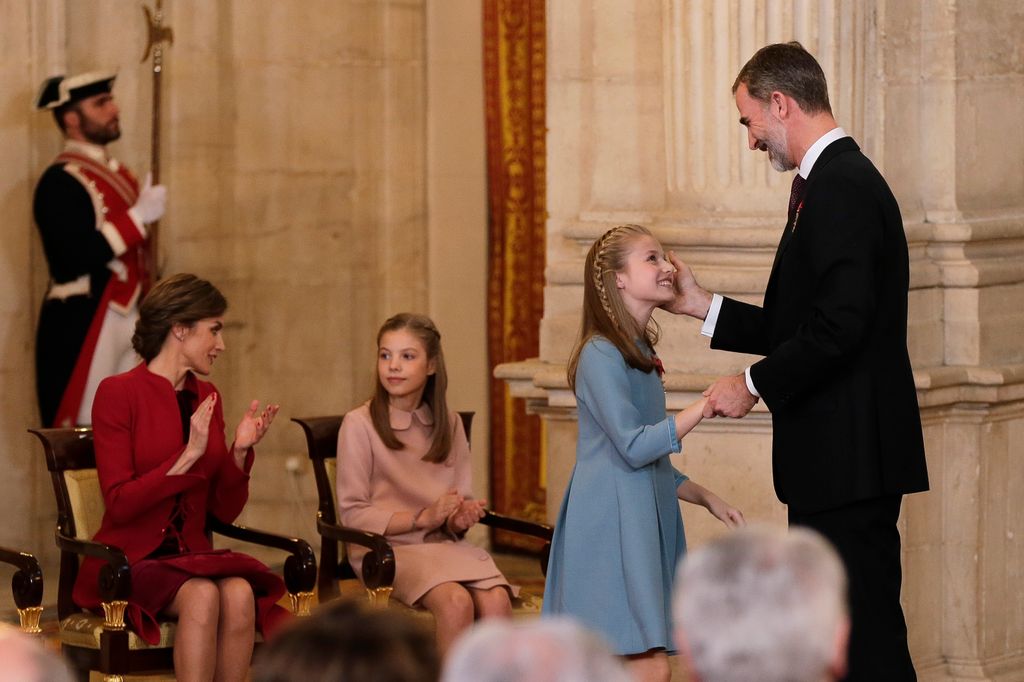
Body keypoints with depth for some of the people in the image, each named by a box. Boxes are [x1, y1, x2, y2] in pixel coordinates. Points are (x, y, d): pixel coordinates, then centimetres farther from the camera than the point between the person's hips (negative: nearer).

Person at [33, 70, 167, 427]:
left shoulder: (117, 173, 16)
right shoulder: (60, 182, -11)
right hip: (81, 327, -8)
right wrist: (139, 216, -19)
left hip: (126, 321, 8)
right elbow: (78, 256, -23)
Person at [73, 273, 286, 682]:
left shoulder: (206, 397, 12)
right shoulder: (118, 393, -6)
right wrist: (190, 455, -18)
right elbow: (120, 503, -13)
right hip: (132, 560, -5)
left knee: (240, 593, -28)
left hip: (192, 556, 5)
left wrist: (240, 452, -4)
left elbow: (225, 511, 12)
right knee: (202, 595, -34)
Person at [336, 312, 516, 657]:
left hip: (444, 545, 4)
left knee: (497, 600, -27)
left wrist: (460, 519, -7)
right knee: (456, 600, -32)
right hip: (388, 549, -4)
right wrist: (424, 517, -14)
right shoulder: (360, 424, -3)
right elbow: (353, 515, -6)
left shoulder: (449, 424, 13)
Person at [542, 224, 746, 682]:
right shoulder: (600, 355, -12)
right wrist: (705, 406, -19)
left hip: (644, 521, 9)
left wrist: (707, 498, 17)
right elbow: (634, 447, -19)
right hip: (612, 523, -9)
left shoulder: (638, 354, 17)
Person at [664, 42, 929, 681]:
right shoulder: (837, 180, 17)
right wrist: (702, 304, 18)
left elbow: (839, 327, -24)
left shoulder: (842, 187, -16)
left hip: (849, 458, -11)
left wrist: (755, 384, -13)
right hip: (838, 460, 11)